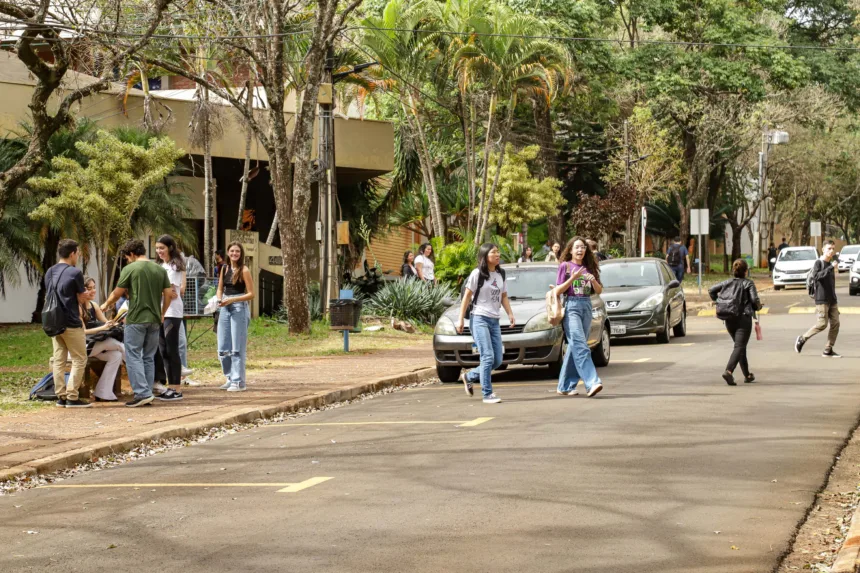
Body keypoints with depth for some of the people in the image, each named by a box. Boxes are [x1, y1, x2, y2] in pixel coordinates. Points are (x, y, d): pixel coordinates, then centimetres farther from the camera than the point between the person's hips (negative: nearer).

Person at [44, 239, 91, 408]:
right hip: (71, 323, -7)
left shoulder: (49, 273, 9)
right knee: (79, 360, 0)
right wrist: (86, 294, 15)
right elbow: (81, 299, -8)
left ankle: (61, 396, 8)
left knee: (58, 360, 8)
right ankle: (72, 397, -5)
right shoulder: (75, 273, -13)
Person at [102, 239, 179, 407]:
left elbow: (117, 293, 1)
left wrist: (106, 304, 20)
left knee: (133, 357, -1)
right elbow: (169, 294, 6)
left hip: (136, 319, -5)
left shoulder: (130, 269, -5)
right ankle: (148, 393, 10)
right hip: (154, 320, 5)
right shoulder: (160, 270, 8)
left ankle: (142, 393, -11)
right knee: (149, 358, 12)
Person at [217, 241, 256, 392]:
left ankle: (239, 382, -2)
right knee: (223, 349, 6)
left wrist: (232, 300, -17)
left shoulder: (244, 270, -6)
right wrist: (219, 299, -4)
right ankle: (231, 378, 19)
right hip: (225, 309, 6)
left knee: (237, 348, -6)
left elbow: (251, 294, -8)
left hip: (239, 309, -6)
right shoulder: (224, 269, 10)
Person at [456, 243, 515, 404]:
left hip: (494, 321, 7)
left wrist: (510, 314, 0)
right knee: (488, 357, -15)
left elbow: (504, 297, 16)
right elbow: (466, 297, -4)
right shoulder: (477, 274, -5)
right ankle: (488, 394, -10)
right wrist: (461, 319, -8)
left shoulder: (500, 275, 13)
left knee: (497, 360, 5)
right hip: (479, 319, -7)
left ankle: (469, 376, 25)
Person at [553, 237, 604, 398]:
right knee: (580, 346, -16)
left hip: (586, 306, 5)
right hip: (571, 306, -5)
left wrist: (593, 280, -7)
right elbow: (558, 291, -2)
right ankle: (592, 383, -27)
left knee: (575, 347, 6)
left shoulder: (589, 268, 15)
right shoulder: (565, 266, 2)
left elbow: (599, 291, 13)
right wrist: (573, 278, -14)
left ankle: (565, 386, 13)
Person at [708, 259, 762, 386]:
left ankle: (747, 375, 25)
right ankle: (729, 371, -31)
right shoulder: (748, 283, -5)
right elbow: (755, 300, -14)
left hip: (729, 319, 6)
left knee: (740, 346, 19)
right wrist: (758, 307, 7)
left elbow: (711, 290, 5)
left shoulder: (727, 283, 9)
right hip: (743, 318, -6)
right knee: (739, 346, -9)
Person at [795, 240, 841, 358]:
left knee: (835, 323, -2)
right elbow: (816, 276, -25)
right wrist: (830, 268, -29)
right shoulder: (819, 263, -7)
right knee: (822, 324, -11)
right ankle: (802, 339, 7)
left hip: (832, 300, 7)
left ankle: (828, 350, 3)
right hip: (822, 299, -7)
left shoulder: (831, 264, 16)